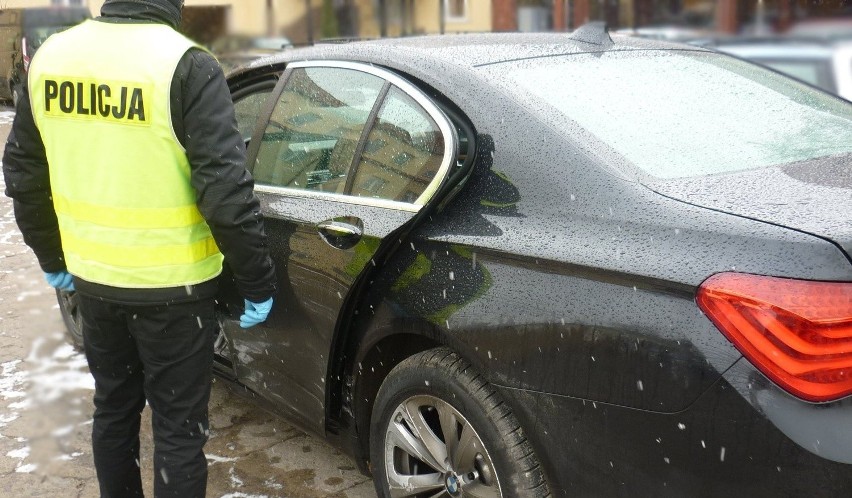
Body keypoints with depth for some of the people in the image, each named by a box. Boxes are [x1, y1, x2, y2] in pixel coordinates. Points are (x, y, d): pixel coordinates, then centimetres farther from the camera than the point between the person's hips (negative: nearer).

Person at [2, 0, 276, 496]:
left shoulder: (51, 55, 2)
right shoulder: (185, 65, -18)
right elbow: (226, 190, -22)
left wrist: (51, 256, 22)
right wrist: (258, 281, -12)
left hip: (92, 278, 6)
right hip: (171, 286, -6)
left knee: (114, 407, 23)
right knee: (178, 425, 8)